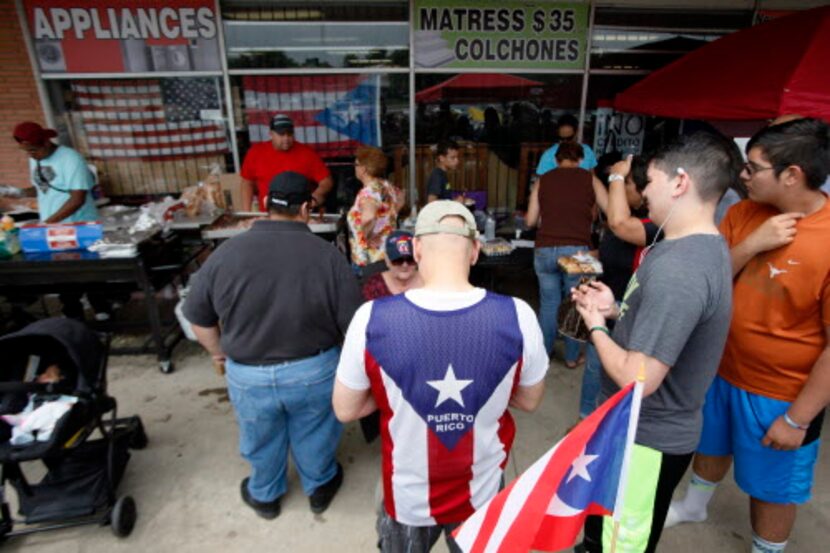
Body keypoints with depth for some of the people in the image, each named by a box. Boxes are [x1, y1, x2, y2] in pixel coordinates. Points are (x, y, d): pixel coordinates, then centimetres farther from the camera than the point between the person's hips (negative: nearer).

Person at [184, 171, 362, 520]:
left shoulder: (226, 253, -11)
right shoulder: (327, 255, -16)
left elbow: (198, 316, 0)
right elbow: (352, 324, -13)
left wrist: (219, 352, 17)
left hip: (248, 374, 1)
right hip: (315, 370, -1)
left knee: (261, 441, 26)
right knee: (314, 436, 24)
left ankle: (264, 495, 49)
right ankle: (319, 487, 47)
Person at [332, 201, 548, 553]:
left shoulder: (372, 319, -26)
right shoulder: (517, 316, -23)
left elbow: (345, 411, -11)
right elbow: (529, 401, -6)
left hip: (409, 497, -1)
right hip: (483, 494, 1)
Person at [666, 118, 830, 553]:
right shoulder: (744, 213, -6)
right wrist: (753, 245, -22)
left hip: (781, 393, -6)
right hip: (721, 370, 6)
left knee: (772, 487, 15)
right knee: (711, 445, 28)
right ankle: (693, 506, 54)